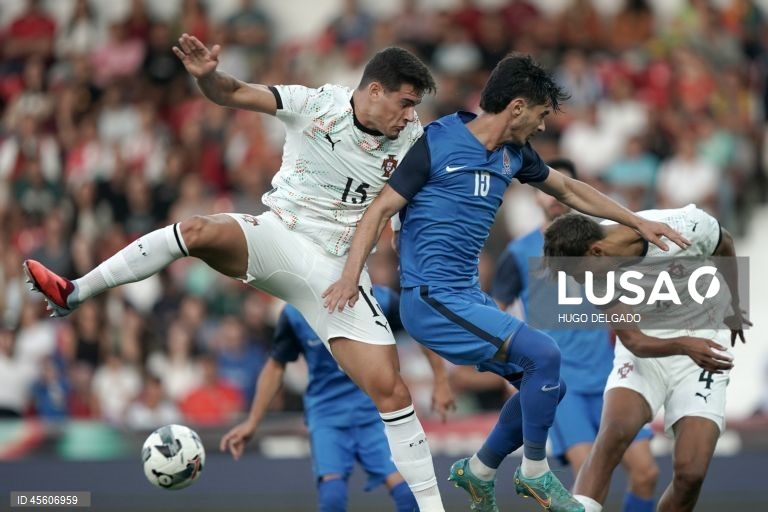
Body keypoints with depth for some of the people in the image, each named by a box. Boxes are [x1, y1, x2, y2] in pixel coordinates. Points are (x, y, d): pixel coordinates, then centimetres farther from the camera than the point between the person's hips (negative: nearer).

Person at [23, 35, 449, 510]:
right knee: (199, 230, -32)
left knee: (390, 390, -8)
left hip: (336, 274, 2)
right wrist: (207, 75, -29)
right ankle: (75, 293, -24)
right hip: (279, 237, -2)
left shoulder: (409, 138, -1)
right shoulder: (316, 103, -7)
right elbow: (234, 93, -8)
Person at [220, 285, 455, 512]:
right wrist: (252, 422, 6)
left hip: (377, 410, 0)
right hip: (327, 415, 0)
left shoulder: (381, 300, -11)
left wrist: (440, 381, 6)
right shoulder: (295, 314, -9)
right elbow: (276, 366, 5)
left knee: (405, 492, -16)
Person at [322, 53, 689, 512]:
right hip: (431, 300, -9)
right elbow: (381, 210, -10)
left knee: (549, 387, 8)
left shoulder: (515, 156, 10)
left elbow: (569, 190, 25)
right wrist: (351, 276, -21)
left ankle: (478, 473, 25)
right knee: (543, 354, -20)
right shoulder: (438, 143, -11)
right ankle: (535, 473, -3)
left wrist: (639, 223, 25)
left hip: (469, 299, 9)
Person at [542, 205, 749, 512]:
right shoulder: (601, 272, -18)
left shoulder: (687, 226, -24)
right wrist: (683, 345, -40)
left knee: (690, 472, -15)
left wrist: (733, 308, 16)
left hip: (702, 345, 0)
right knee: (614, 433, -30)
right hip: (646, 343, 1)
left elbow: (725, 245, 0)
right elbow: (634, 341, -19)